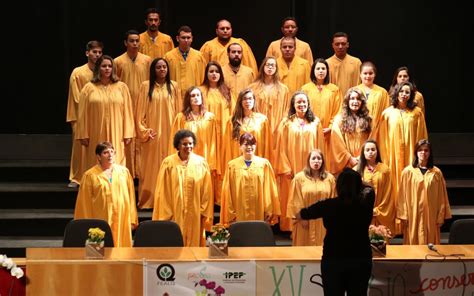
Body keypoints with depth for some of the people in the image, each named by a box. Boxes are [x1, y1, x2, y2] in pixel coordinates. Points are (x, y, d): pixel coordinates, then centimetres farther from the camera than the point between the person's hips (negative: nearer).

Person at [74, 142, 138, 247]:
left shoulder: (124, 172, 7)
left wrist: (132, 220, 6)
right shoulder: (90, 175, -1)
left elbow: (131, 198, 9)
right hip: (101, 222, -2)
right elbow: (85, 203, 1)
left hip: (121, 221, 3)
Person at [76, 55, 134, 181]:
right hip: (96, 137, 0)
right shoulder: (89, 88, 3)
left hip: (116, 136, 0)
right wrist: (83, 135, -2)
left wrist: (128, 134, -1)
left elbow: (127, 111, 4)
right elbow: (83, 114, 3)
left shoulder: (122, 87, 5)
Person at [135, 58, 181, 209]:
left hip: (169, 132, 1)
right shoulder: (146, 86, 3)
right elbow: (140, 111, 2)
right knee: (151, 166, 0)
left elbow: (178, 110, 8)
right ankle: (148, 200, 5)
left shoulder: (173, 86, 7)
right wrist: (144, 131, -6)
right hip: (152, 134, -1)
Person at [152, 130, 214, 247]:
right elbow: (162, 191, -1)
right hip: (174, 214, -1)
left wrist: (205, 213, 2)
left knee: (194, 244, 5)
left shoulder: (201, 163, 2)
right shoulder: (168, 163, -3)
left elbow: (206, 191, 4)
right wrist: (164, 214, -3)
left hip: (195, 214, 2)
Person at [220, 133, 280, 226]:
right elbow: (227, 192, 4)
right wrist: (230, 214, 1)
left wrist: (270, 211, 0)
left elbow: (269, 189, 4)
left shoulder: (264, 164, 3)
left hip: (259, 214, 0)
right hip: (239, 215, 0)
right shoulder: (232, 165, 3)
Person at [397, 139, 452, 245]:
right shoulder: (407, 171, -1)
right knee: (413, 244, 1)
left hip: (431, 215, 1)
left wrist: (441, 216, 2)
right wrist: (403, 216, -4)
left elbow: (441, 197, 6)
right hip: (413, 215, -1)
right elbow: (403, 196, 0)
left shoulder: (436, 173, 4)